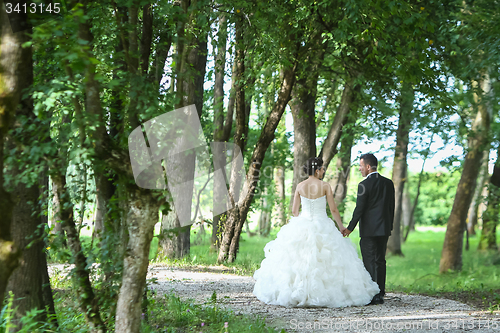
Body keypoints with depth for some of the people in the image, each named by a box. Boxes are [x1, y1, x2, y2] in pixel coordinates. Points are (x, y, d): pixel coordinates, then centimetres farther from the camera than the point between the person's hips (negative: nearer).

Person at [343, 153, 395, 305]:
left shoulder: (364, 184, -11)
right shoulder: (388, 183, 8)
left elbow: (359, 209, -11)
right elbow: (391, 207, 11)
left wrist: (350, 228, -3)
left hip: (369, 229, -6)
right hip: (384, 228, 6)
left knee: (370, 263, -2)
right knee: (380, 261, 11)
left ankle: (372, 296, -4)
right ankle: (380, 294, 13)